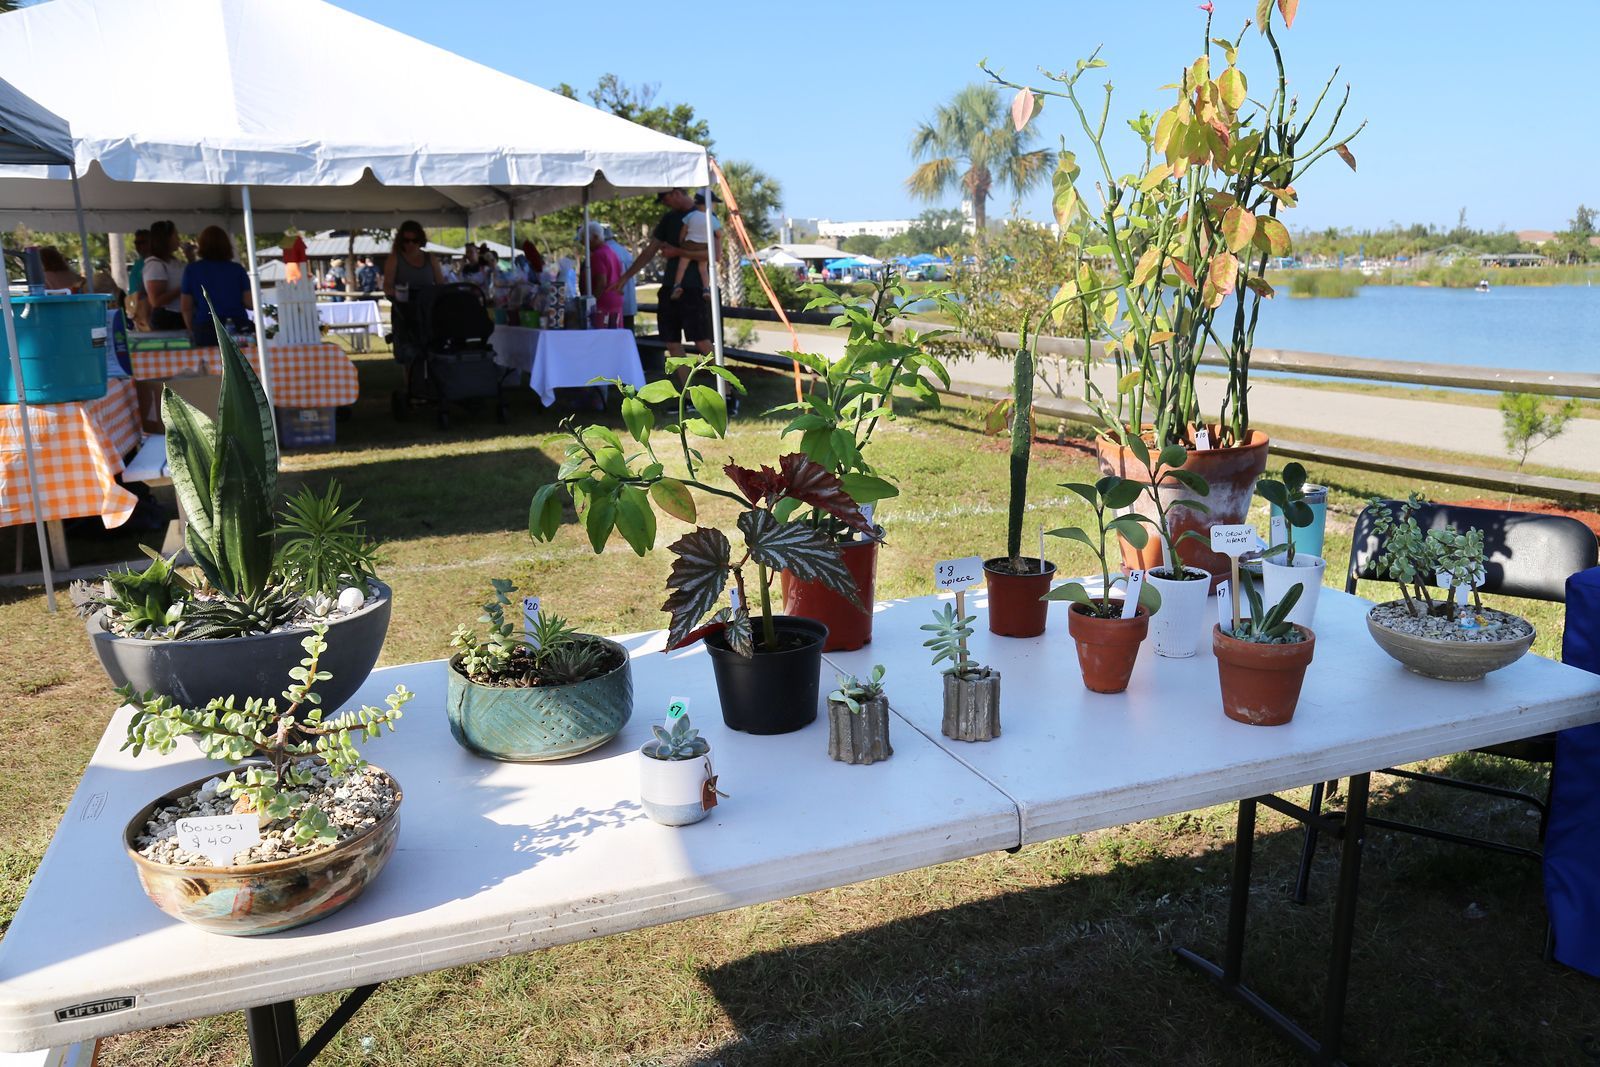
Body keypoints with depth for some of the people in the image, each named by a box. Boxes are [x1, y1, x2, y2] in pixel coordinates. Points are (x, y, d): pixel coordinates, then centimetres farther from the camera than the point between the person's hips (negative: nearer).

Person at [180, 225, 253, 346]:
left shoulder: (192, 270, 4)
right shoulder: (237, 269, 2)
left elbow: (186, 307, 4)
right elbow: (250, 303, -1)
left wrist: (192, 332, 15)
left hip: (205, 329, 0)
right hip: (238, 327, 0)